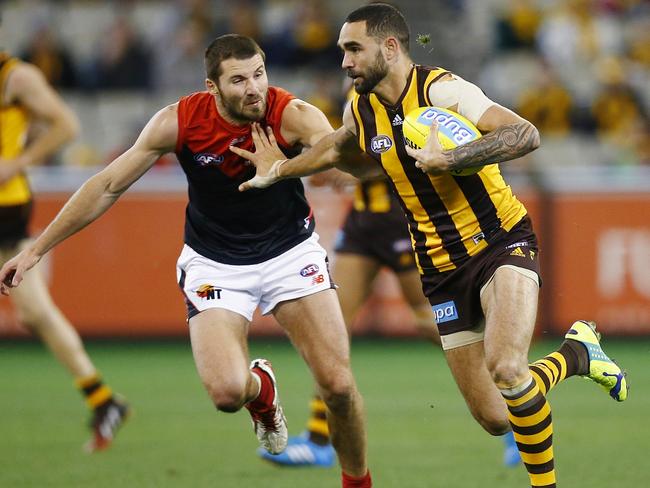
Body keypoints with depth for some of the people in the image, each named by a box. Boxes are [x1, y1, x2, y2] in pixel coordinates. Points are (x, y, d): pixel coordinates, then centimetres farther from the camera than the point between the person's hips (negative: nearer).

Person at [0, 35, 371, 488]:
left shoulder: (293, 115, -22)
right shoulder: (180, 121, -17)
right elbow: (108, 186, -7)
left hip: (290, 251, 0)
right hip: (214, 263, 0)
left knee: (338, 385, -12)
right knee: (226, 391, -21)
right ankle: (261, 389, 18)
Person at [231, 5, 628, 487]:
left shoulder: (442, 90, -16)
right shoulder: (361, 110, 5)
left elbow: (526, 134, -29)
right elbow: (337, 147, 31)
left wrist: (448, 159, -37)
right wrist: (280, 169, 29)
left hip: (501, 243, -6)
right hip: (442, 270, 7)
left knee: (505, 369, -33)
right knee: (495, 419, 1)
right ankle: (575, 354, 28)